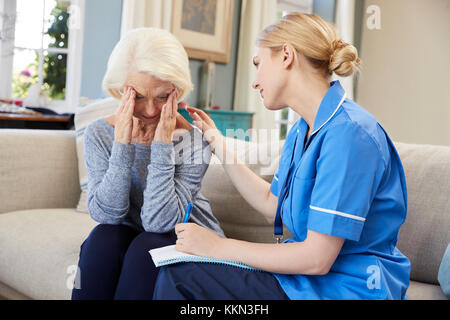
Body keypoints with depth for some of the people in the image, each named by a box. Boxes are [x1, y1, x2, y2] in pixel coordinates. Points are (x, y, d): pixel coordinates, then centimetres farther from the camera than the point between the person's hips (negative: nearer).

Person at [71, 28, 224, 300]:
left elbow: (160, 221, -23)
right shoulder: (99, 134, -9)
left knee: (147, 246, -31)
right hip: (129, 237, 2)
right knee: (103, 237, -28)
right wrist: (122, 142, -26)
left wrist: (162, 143, -29)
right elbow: (106, 213, -18)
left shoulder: (194, 139, -17)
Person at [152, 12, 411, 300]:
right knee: (176, 273, -7)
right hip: (307, 277, 8)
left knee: (181, 276, -16)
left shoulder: (349, 132, -22)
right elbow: (272, 205, 16)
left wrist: (218, 246, -16)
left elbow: (317, 258, -24)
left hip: (343, 289, -8)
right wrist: (217, 142, 16)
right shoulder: (302, 130, 8)